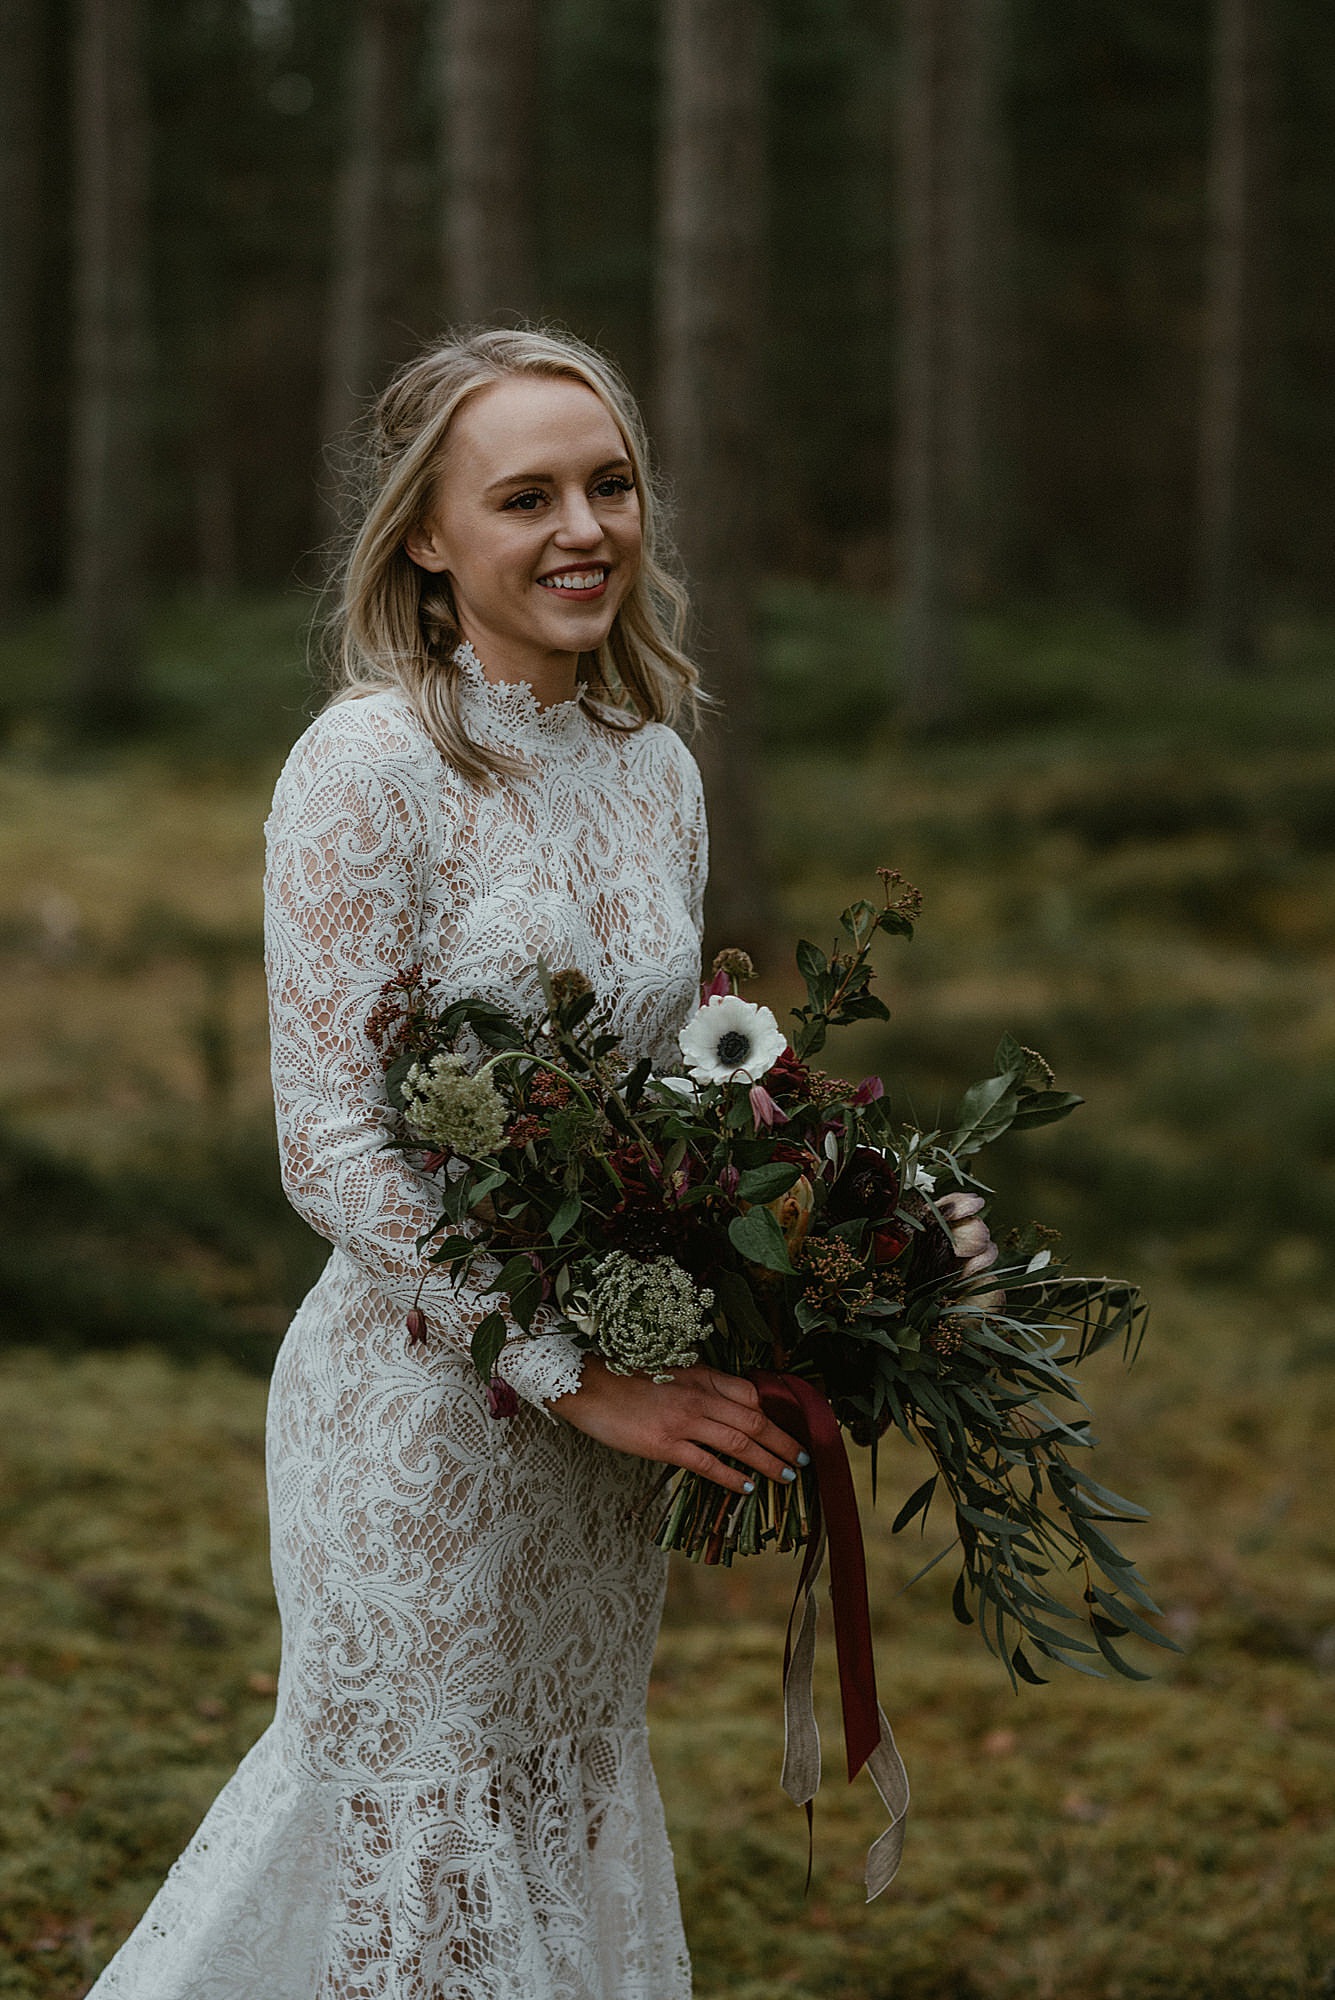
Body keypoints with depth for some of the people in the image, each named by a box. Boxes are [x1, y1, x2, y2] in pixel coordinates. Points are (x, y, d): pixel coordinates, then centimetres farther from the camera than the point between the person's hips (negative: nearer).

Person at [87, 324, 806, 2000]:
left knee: (571, 1809, 17)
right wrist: (581, 1374, -21)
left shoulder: (656, 767, 7)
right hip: (423, 1404, -7)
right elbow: (332, 1150, -18)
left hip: (610, 1400, 7)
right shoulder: (371, 766, -15)